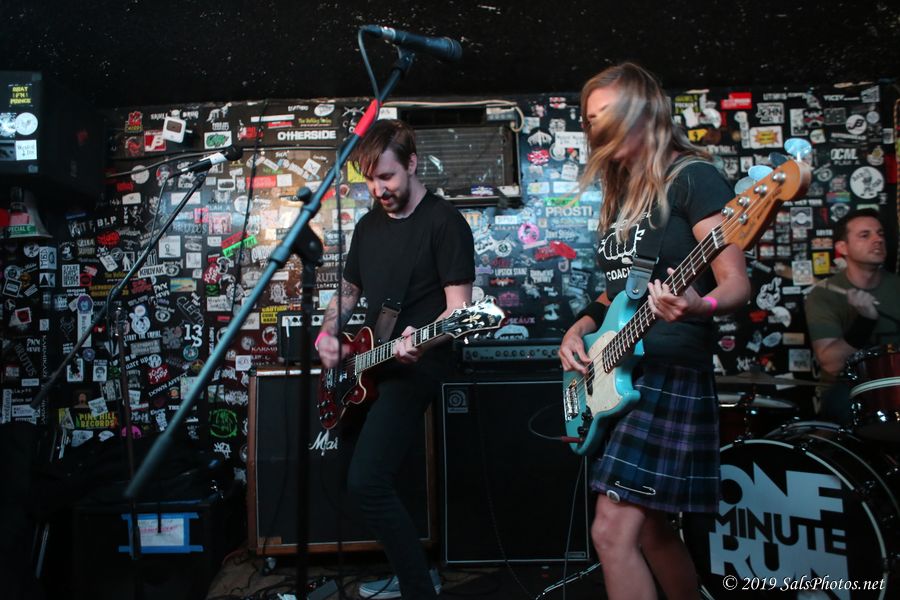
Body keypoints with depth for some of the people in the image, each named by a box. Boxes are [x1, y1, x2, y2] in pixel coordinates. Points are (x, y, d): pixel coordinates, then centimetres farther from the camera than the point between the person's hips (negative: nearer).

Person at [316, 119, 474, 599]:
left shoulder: (444, 222, -8)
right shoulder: (368, 225, 14)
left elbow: (459, 304, -13)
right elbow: (348, 292, 23)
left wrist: (422, 339, -31)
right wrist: (327, 336, 5)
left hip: (414, 366, -8)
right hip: (368, 366, 8)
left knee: (367, 482, -17)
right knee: (375, 478, 12)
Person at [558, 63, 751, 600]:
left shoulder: (692, 177, -9)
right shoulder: (622, 191, 15)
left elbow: (737, 284, -15)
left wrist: (699, 307, -37)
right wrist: (581, 328, 5)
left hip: (673, 372, -9)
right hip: (618, 374, 9)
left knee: (613, 532, -11)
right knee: (649, 528, 17)